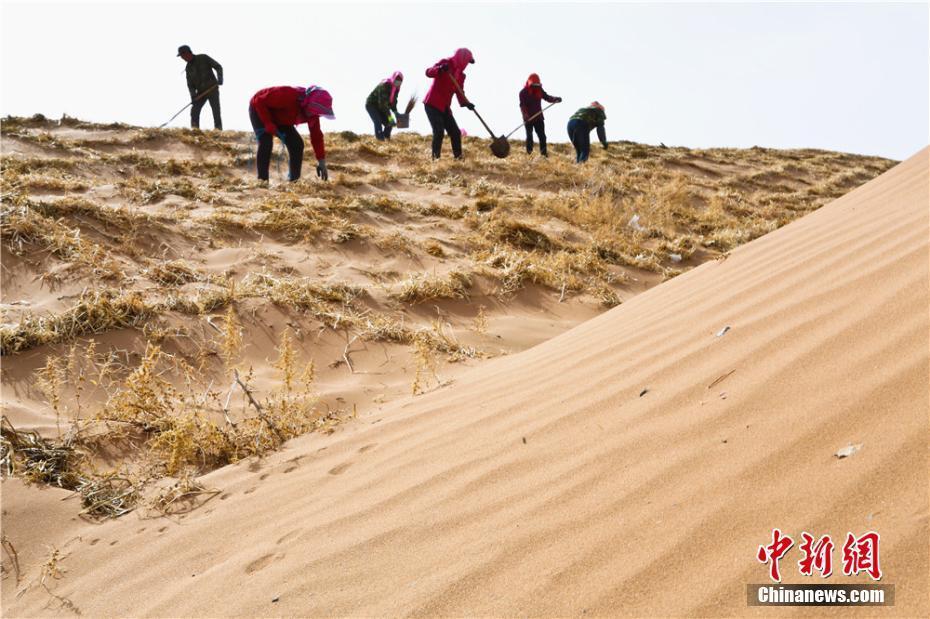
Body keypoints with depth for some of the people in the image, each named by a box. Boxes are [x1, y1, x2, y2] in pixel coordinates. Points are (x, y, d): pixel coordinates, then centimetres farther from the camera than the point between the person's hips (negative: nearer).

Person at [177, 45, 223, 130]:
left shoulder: (203, 58, -4)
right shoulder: (188, 68, 9)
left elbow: (218, 67, -6)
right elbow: (190, 84, 8)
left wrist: (220, 78, -23)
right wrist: (193, 95, -11)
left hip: (212, 89, -4)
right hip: (201, 92, 4)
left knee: (216, 112, -11)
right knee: (194, 110, -9)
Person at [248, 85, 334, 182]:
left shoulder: (312, 112, -17)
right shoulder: (288, 95, -40)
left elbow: (316, 136, -12)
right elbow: (260, 101, -33)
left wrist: (322, 162, -15)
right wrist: (268, 124, -35)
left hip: (279, 118, 7)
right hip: (259, 109, -7)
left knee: (297, 144, -5)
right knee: (266, 143, -26)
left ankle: (294, 181, 3)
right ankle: (262, 181, -23)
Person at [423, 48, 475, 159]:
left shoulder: (460, 75, 13)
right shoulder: (445, 63, -7)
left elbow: (459, 93, 7)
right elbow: (429, 72, -20)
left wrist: (466, 103, -13)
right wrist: (440, 69, -41)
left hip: (445, 107, 8)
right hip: (432, 104, -8)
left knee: (455, 132, 6)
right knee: (439, 131, -18)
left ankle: (458, 156, 16)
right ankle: (435, 157, -11)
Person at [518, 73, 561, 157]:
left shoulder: (539, 90, 7)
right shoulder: (523, 92, -8)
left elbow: (547, 97, 12)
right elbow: (522, 105, -14)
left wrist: (556, 99, -7)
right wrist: (526, 115, -29)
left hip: (538, 117, 4)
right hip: (528, 119, -4)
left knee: (542, 136, 3)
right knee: (529, 136, -2)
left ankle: (544, 153, 8)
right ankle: (529, 153, 4)